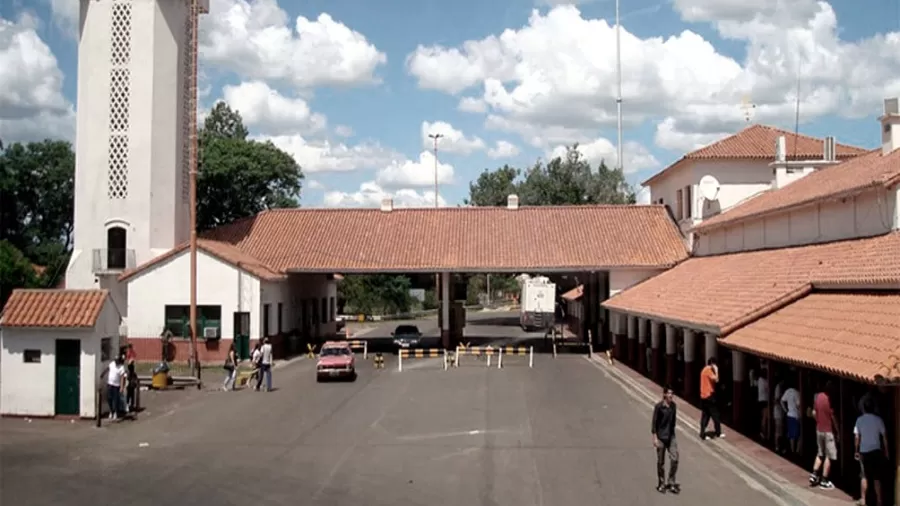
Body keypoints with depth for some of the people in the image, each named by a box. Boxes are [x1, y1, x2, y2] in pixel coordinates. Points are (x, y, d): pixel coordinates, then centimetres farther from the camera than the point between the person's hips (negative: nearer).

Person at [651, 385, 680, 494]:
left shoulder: (673, 405, 1)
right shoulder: (659, 406, -14)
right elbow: (654, 423, -11)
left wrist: (672, 432, 16)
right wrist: (655, 437, -14)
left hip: (671, 436, 4)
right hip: (661, 437, -4)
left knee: (674, 459, -1)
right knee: (661, 462, 7)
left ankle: (671, 483, 13)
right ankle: (661, 483, 20)